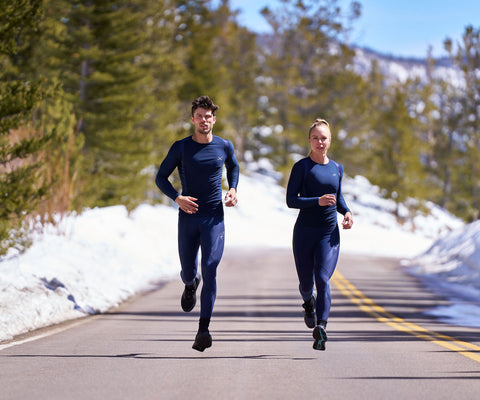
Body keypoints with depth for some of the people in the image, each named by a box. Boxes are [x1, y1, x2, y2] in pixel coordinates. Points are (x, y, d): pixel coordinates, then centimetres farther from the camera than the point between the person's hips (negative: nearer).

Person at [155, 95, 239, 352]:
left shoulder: (224, 147, 3)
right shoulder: (181, 148, -1)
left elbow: (233, 167, 24)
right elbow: (161, 177, 4)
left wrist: (232, 190, 5)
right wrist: (176, 197, -13)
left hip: (214, 217, -1)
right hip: (188, 216, 1)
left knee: (210, 270, -14)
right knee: (188, 271, 9)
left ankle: (203, 330, -16)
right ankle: (191, 285, 50)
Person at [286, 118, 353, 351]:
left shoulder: (337, 168, 10)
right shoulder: (302, 167, -4)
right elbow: (290, 200, -9)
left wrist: (346, 212, 4)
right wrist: (317, 201, -22)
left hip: (329, 232, 2)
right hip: (305, 231, -1)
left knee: (323, 279, -15)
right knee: (306, 282, 9)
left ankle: (320, 328, -24)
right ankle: (308, 303, 45)